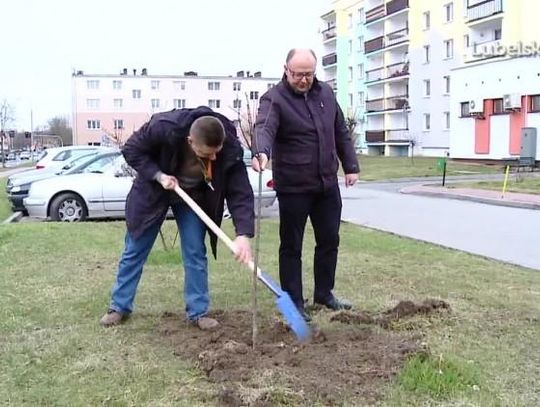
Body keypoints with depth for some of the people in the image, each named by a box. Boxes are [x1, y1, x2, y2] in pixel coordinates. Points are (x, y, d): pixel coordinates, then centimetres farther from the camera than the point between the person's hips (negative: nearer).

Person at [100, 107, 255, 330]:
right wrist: (159, 175, -31)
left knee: (195, 253, -2)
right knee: (134, 250, 5)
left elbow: (241, 193, -32)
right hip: (154, 189, -1)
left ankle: (198, 312, 10)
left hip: (193, 195, 1)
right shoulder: (164, 127, -37)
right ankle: (119, 307, 19)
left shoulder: (230, 150, -33)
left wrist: (243, 234, -44)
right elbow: (132, 150, -19)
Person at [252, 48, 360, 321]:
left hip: (327, 184, 6)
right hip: (293, 187, -6)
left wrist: (351, 166, 12)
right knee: (292, 247, 4)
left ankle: (324, 293, 31)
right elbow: (264, 128, -33)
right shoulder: (274, 99, -12)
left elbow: (341, 133, 15)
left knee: (329, 241, 15)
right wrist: (261, 152, -53)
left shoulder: (326, 93, 8)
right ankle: (294, 302, 16)